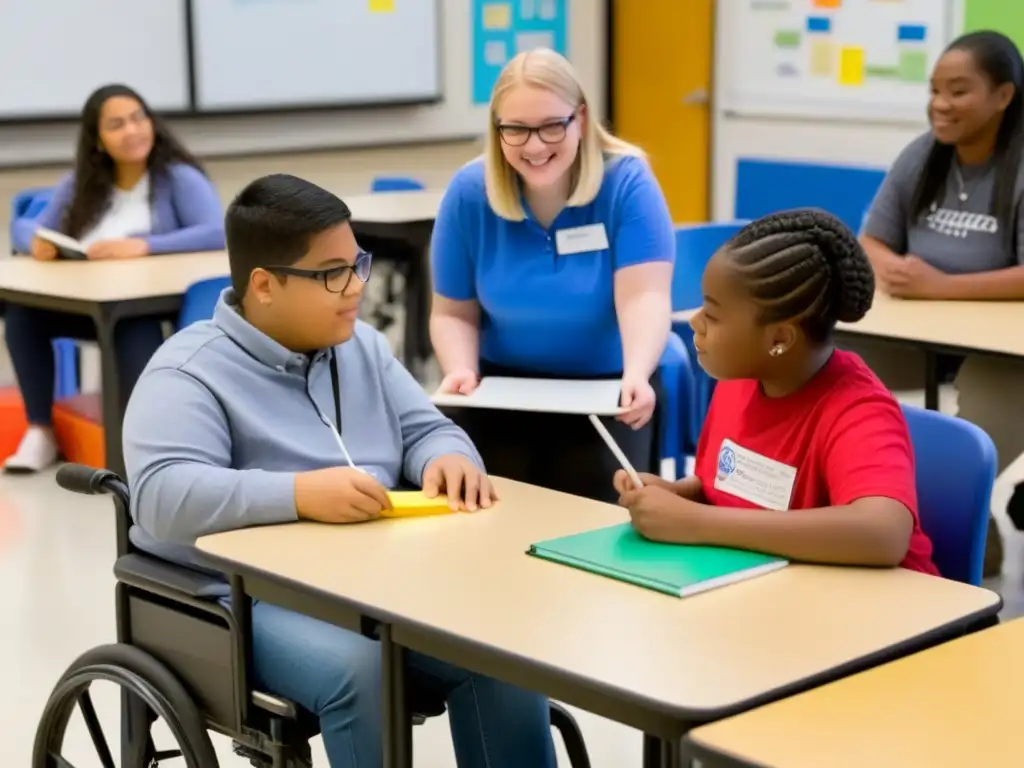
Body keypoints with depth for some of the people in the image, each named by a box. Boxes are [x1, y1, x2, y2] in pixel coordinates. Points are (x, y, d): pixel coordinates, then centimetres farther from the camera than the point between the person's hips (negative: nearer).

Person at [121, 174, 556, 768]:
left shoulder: (361, 345, 14)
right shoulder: (190, 373, -9)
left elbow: (425, 428, 16)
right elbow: (163, 497, -23)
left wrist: (449, 460, -10)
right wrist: (300, 494, -34)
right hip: (255, 598, -6)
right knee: (362, 669, -34)